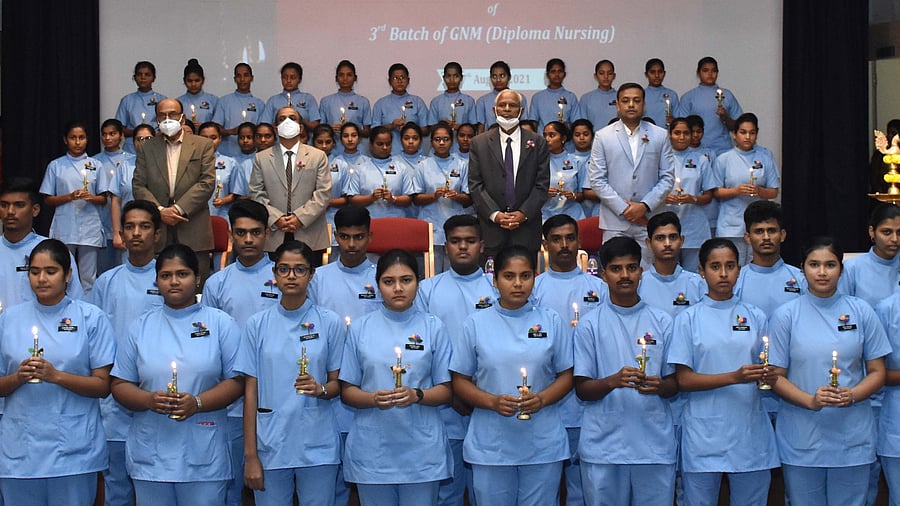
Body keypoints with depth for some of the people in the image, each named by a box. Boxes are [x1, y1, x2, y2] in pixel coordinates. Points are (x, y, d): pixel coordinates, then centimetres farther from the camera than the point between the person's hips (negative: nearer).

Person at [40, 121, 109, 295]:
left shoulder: (96, 165, 9)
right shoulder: (55, 166, 7)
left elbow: (104, 199, 9)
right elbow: (48, 199, 6)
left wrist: (91, 197, -13)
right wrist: (70, 197, -11)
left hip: (90, 229, 0)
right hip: (64, 229, 0)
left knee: (88, 279, 2)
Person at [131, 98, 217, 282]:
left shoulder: (203, 145, 8)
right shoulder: (147, 148, 14)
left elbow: (207, 183, -2)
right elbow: (138, 186, 7)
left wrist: (178, 209, -11)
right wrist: (160, 210, -9)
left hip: (193, 232, -1)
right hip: (158, 232, 2)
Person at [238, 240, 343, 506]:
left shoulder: (330, 322, 1)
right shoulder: (258, 324, 3)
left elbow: (337, 384, 7)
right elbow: (251, 391, 3)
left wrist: (319, 389, -17)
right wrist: (250, 455, -1)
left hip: (318, 445, 0)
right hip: (271, 444, 0)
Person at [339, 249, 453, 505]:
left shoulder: (433, 327, 4)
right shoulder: (360, 328, 5)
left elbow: (446, 390, 4)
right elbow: (347, 391, 5)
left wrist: (416, 395, -16)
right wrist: (374, 398, -15)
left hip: (422, 450, 0)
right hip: (372, 451, 0)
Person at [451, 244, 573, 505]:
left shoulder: (552, 321, 5)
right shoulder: (476, 323, 2)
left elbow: (566, 375, 7)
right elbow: (460, 381, 3)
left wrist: (541, 398, -13)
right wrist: (493, 402, -14)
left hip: (543, 446, 1)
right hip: (490, 447, 0)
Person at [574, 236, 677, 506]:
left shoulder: (662, 321, 7)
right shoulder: (589, 325, 2)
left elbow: (674, 384, 8)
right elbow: (582, 390, 0)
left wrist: (659, 386, -15)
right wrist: (614, 381, -20)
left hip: (655, 445, 1)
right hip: (603, 446, -1)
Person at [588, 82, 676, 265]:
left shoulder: (660, 136, 8)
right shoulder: (603, 136, 5)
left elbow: (667, 177, 6)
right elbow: (597, 180, 0)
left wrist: (645, 206, -7)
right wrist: (624, 208, -8)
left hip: (649, 220, 1)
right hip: (615, 222, -1)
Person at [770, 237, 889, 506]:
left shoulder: (861, 312, 4)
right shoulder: (785, 315, 0)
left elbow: (877, 372, 6)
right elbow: (776, 376, -1)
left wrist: (852, 395, -14)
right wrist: (811, 401, -18)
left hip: (852, 436, 1)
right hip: (801, 440, -1)